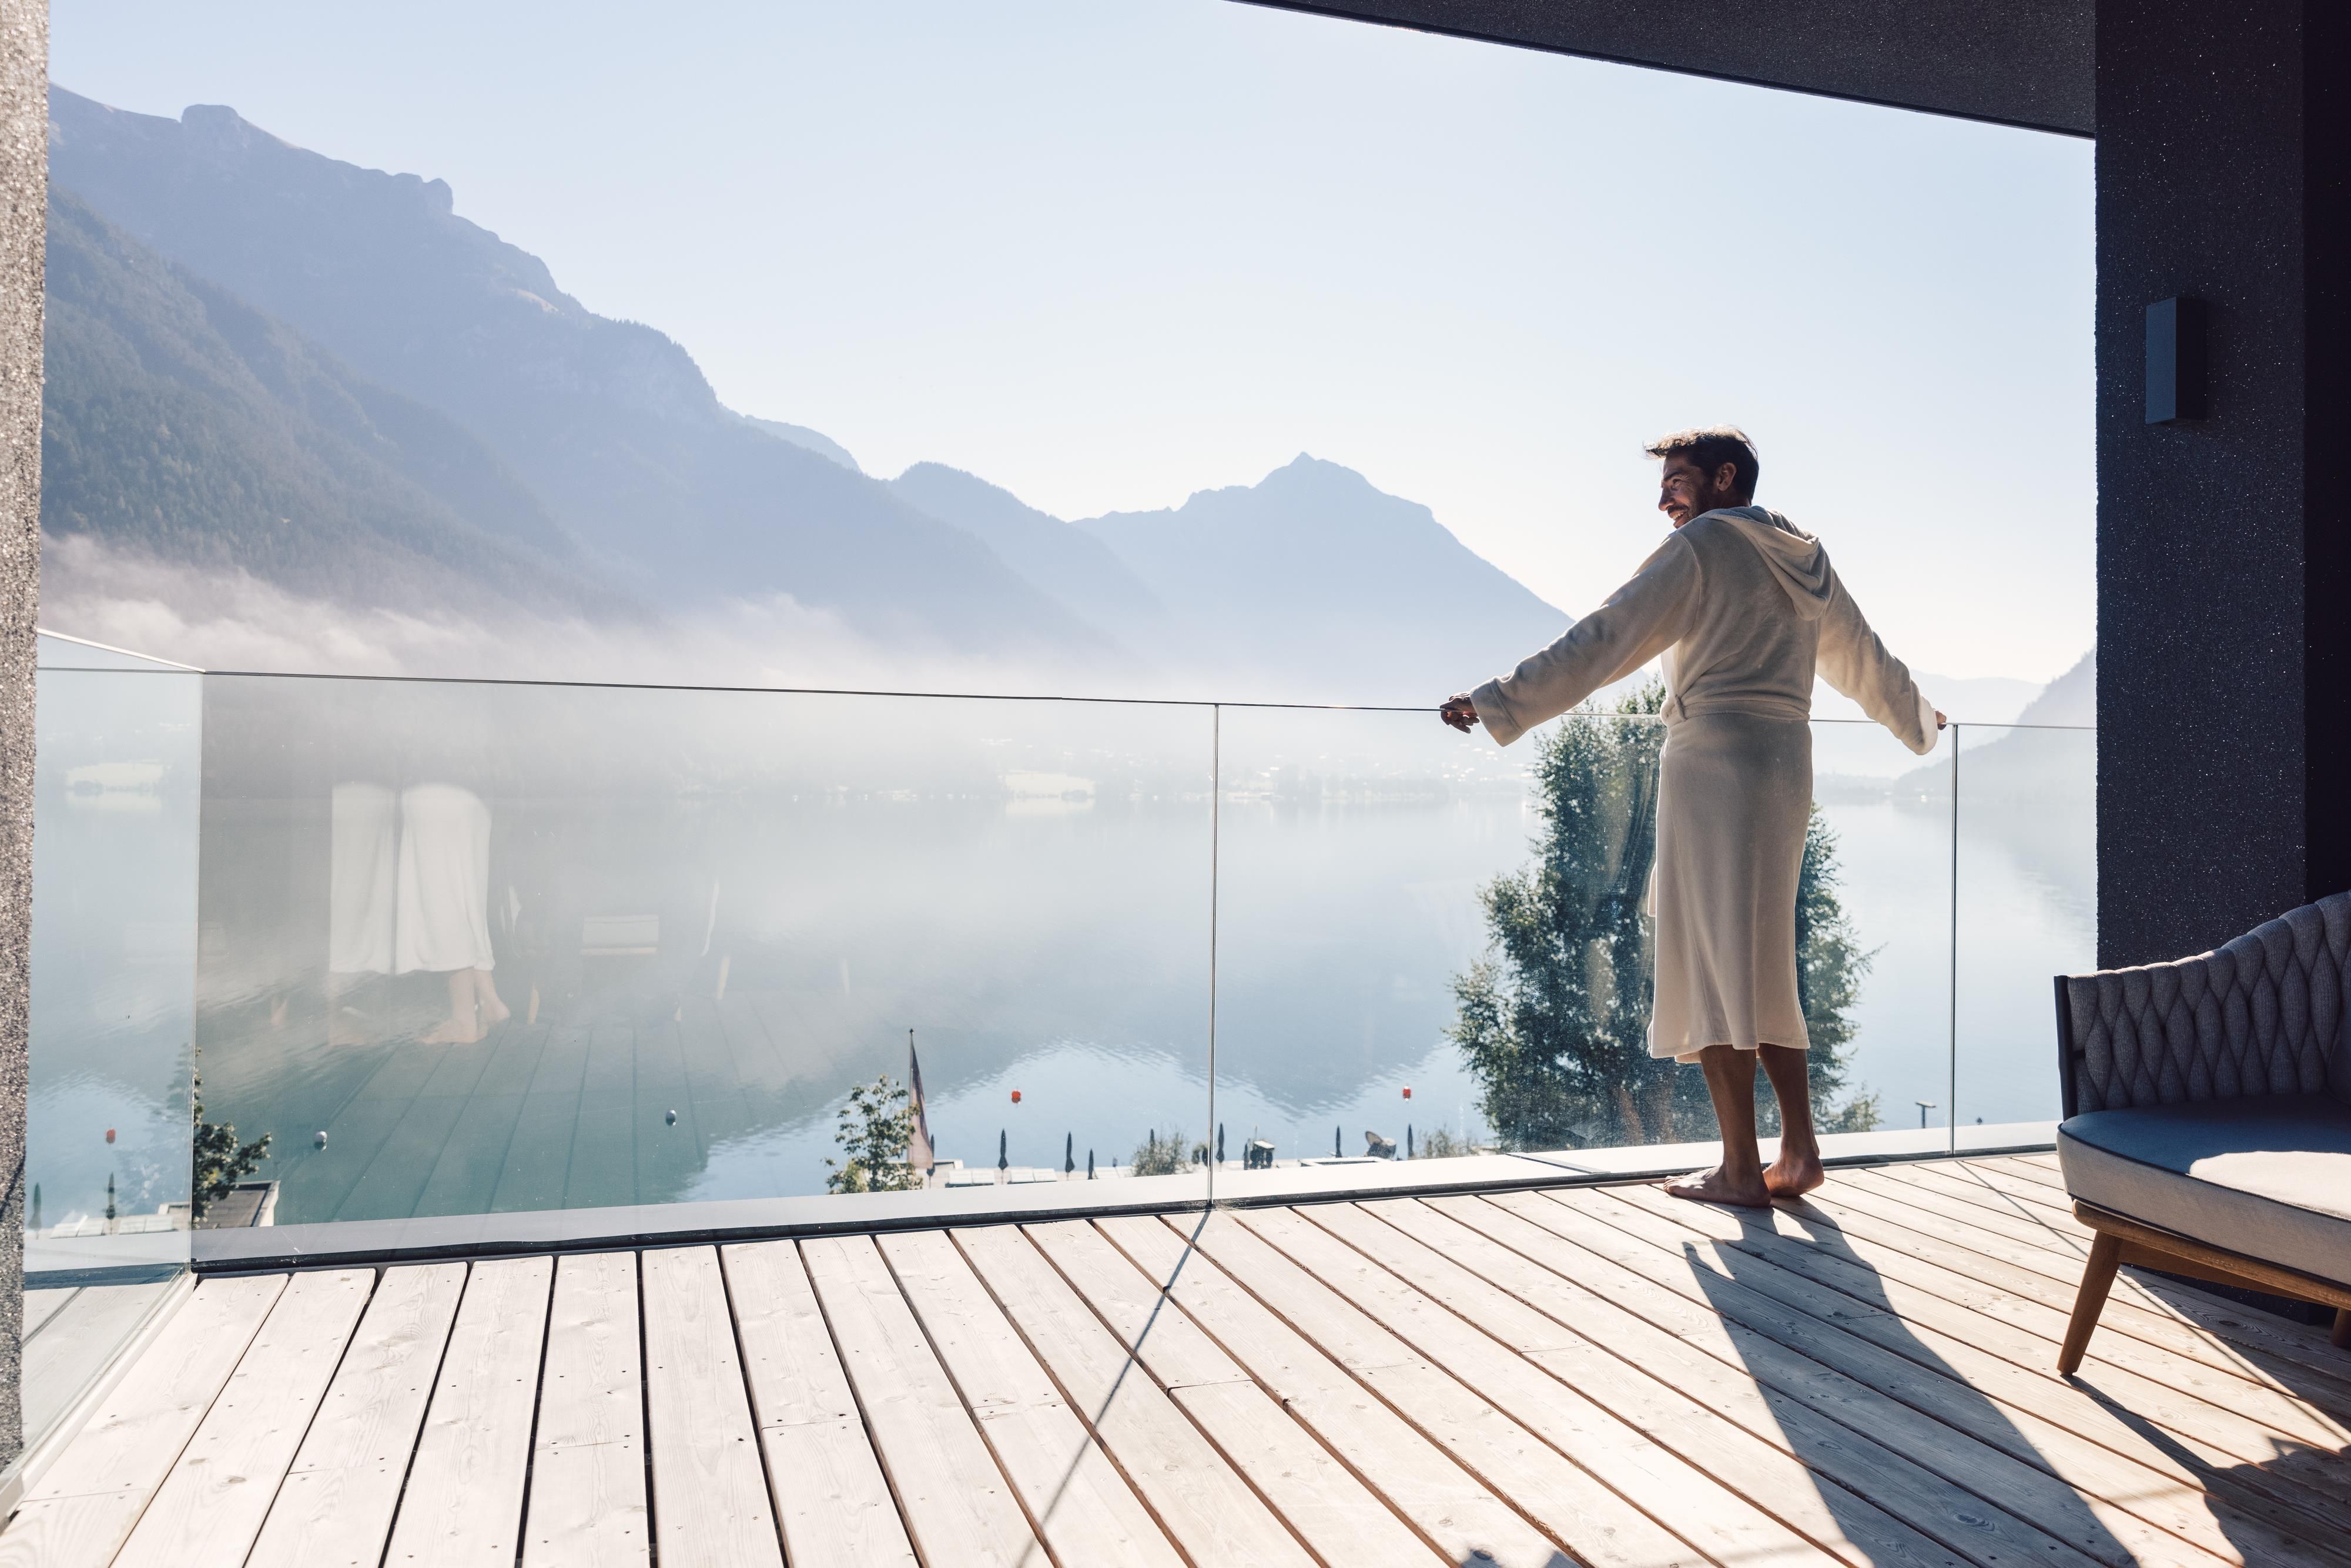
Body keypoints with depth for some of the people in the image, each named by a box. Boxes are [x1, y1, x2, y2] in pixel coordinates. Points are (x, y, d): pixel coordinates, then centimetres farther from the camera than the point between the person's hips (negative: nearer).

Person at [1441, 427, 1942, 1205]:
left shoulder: (1701, 545, -4)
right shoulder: (1806, 558, 18)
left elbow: (1600, 642, -11)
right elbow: (1863, 657, 31)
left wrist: (1495, 704, -11)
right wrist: (1918, 721, 49)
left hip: (1712, 761, -8)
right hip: (1785, 764, 8)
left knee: (1711, 966, -3)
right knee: (1760, 967, 14)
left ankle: (1741, 1168, 0)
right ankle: (1799, 1149, 15)